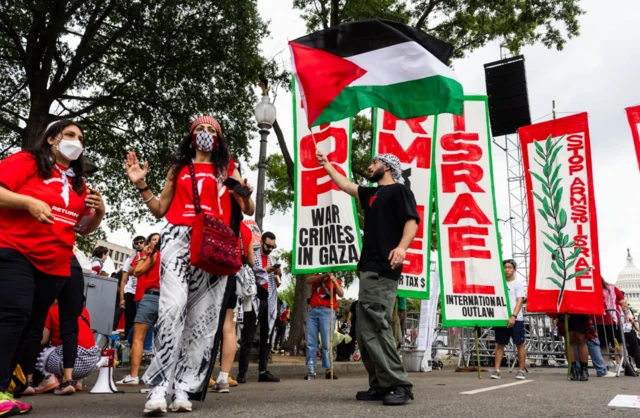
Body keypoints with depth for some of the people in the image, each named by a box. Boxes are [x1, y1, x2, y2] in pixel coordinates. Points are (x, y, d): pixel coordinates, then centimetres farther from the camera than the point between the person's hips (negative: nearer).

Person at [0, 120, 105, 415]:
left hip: (55, 264, 6)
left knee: (32, 326, 4)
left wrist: (99, 211, 0)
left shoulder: (78, 183, 16)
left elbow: (86, 228, 19)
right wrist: (28, 202, -21)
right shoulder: (25, 161, 2)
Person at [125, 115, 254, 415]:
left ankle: (183, 388, 3)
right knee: (173, 307, -19)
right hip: (179, 238, 0)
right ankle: (159, 387, -16)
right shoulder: (178, 167, 20)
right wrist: (141, 185, 6)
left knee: (203, 317, -3)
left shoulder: (228, 168, 18)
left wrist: (245, 194, -7)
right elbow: (160, 210, 19)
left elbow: (249, 211, 14)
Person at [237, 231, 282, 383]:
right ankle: (242, 372, -3)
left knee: (266, 337, 5)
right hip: (254, 300, -6)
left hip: (269, 302, 6)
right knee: (248, 338, -5)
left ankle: (263, 371, 10)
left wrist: (278, 274, 0)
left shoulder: (272, 260, 19)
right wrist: (265, 270, -12)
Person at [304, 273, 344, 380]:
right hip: (312, 311, 2)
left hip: (327, 312, -2)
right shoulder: (316, 277, 19)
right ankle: (311, 370, -3)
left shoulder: (335, 280, 13)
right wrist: (323, 275, -11)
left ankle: (328, 370, -2)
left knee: (327, 343, -6)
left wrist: (334, 281, -15)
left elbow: (341, 294, -3)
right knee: (310, 342, -3)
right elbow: (308, 281, -2)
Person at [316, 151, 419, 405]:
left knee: (377, 327, -15)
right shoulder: (372, 194, 25)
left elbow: (412, 221, -13)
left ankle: (399, 385, -11)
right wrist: (326, 163, 43)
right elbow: (344, 184, 37)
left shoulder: (399, 190, 1)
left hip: (383, 268, -9)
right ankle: (381, 385, 9)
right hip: (369, 268, 9)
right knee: (366, 330, 6)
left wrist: (402, 246, -30)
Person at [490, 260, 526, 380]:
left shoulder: (518, 284, 1)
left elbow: (519, 302, -8)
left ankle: (521, 370, 11)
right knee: (500, 344, 4)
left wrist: (513, 316, -19)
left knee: (520, 344, 3)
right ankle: (497, 370, 5)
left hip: (515, 319, -3)